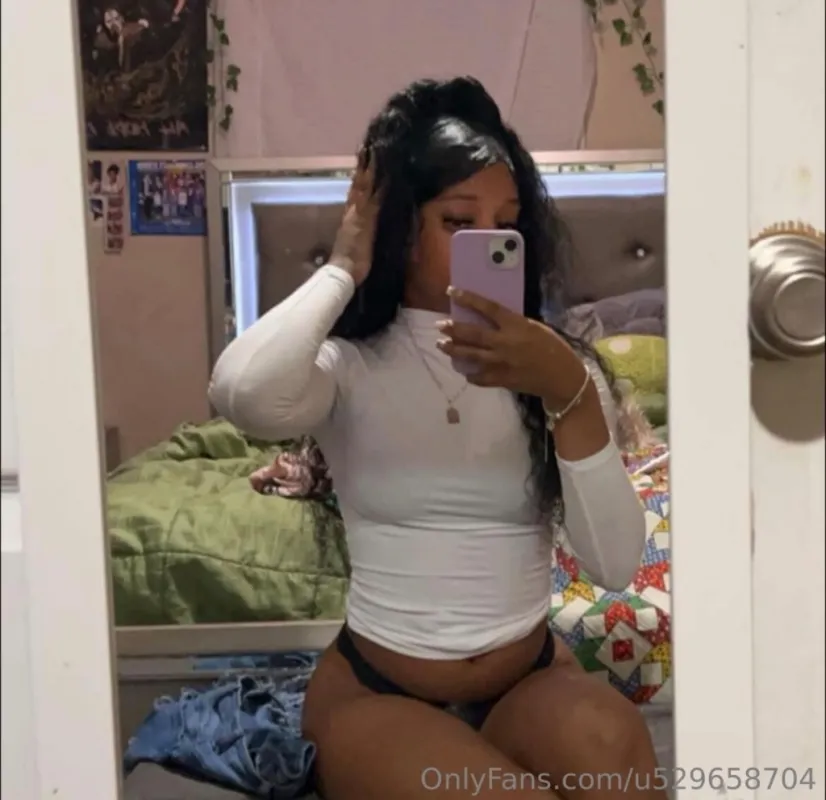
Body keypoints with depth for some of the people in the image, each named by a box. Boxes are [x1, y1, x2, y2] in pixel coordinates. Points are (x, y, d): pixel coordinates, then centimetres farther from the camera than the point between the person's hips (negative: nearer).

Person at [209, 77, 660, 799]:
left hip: (533, 678, 3)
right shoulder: (350, 367, -6)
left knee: (611, 742, -27)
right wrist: (343, 268, -15)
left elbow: (617, 565, -10)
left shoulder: (559, 368, 0)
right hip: (374, 690, -2)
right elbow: (242, 394, -31)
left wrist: (571, 396, -23)